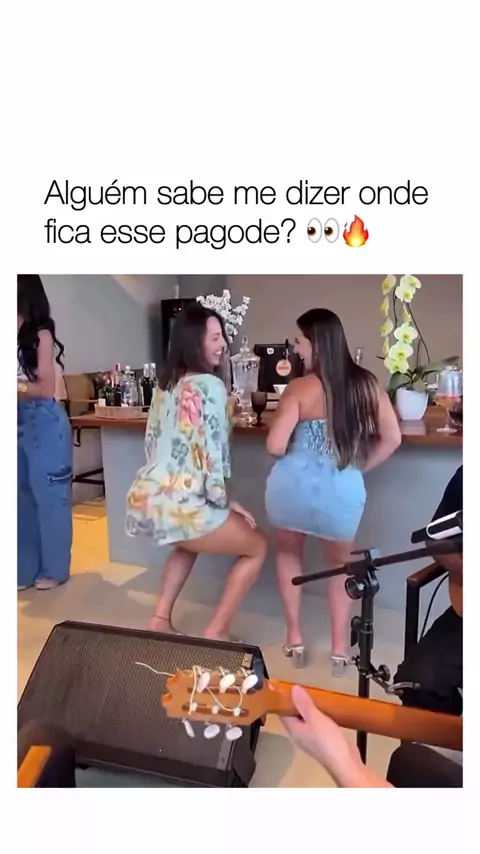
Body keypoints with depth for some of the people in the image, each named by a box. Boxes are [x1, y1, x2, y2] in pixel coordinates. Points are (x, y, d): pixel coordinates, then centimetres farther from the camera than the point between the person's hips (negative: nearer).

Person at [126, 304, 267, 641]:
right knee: (257, 546, 14)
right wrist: (225, 501, 1)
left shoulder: (167, 384, 14)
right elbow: (211, 453, -16)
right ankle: (215, 633, 15)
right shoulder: (209, 385, -11)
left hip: (144, 499, 9)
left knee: (190, 541, 39)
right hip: (178, 505, -8)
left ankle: (160, 620, 33)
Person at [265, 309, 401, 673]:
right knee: (340, 563, 28)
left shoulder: (300, 388, -10)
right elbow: (392, 439, 5)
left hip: (293, 486, -2)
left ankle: (294, 638, 28)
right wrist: (358, 467, 13)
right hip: (342, 492, 2)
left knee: (288, 553, 28)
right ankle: (340, 647, 24)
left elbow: (275, 447, -13)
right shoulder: (367, 384, 1)